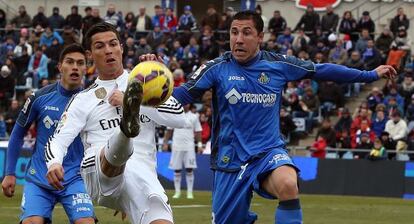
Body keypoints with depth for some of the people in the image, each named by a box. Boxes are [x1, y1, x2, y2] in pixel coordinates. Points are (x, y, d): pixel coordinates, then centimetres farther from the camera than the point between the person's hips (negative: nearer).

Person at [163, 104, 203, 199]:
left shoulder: (194, 117, 7)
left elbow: (198, 132, 7)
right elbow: (169, 131, 11)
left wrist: (199, 145, -2)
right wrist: (165, 143, 3)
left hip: (189, 146, -1)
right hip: (177, 146, 1)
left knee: (189, 169, -6)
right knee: (177, 170, 1)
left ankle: (190, 192, 0)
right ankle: (177, 191, 9)